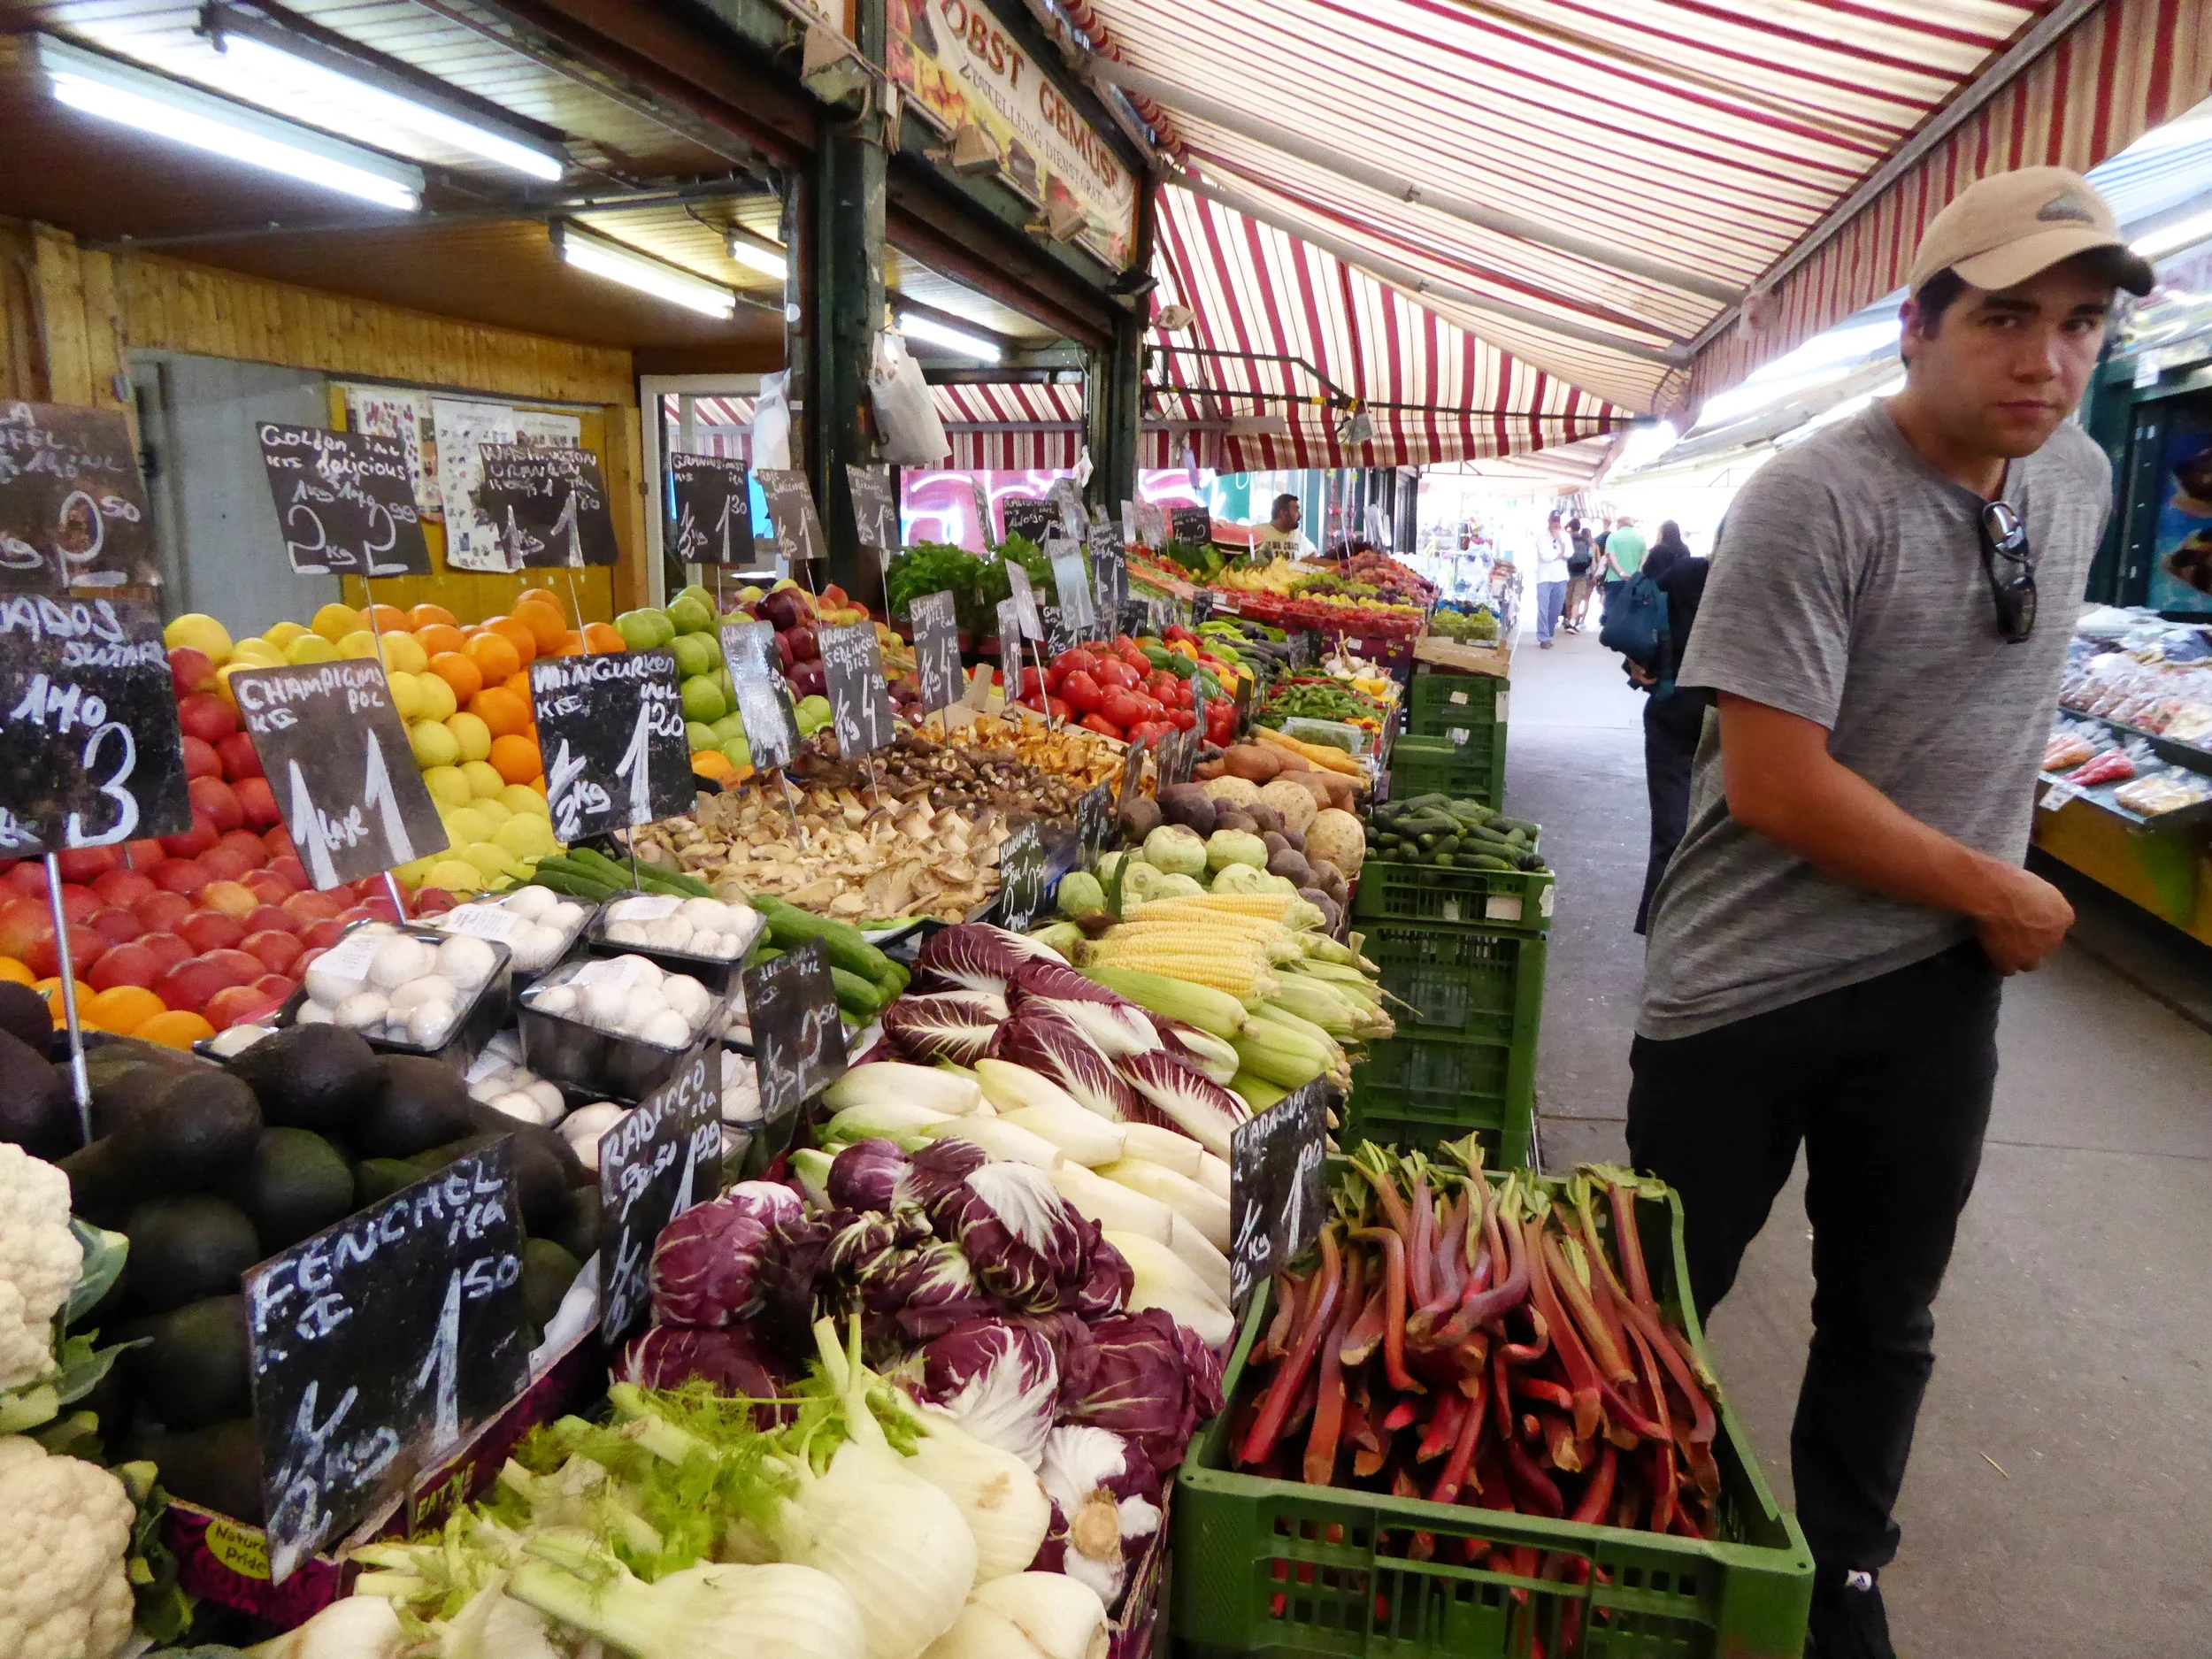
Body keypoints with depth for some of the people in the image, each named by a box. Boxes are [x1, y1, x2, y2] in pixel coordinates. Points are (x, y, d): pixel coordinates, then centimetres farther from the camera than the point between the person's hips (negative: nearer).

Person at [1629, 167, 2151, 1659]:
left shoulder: (2079, 479, 6)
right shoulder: (1815, 501, -18)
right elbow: (1770, 783, -23)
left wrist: (1997, 893, 17)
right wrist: (1998, 895, -12)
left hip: (1940, 984, 6)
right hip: (1746, 989, -5)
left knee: (1885, 1319, 19)